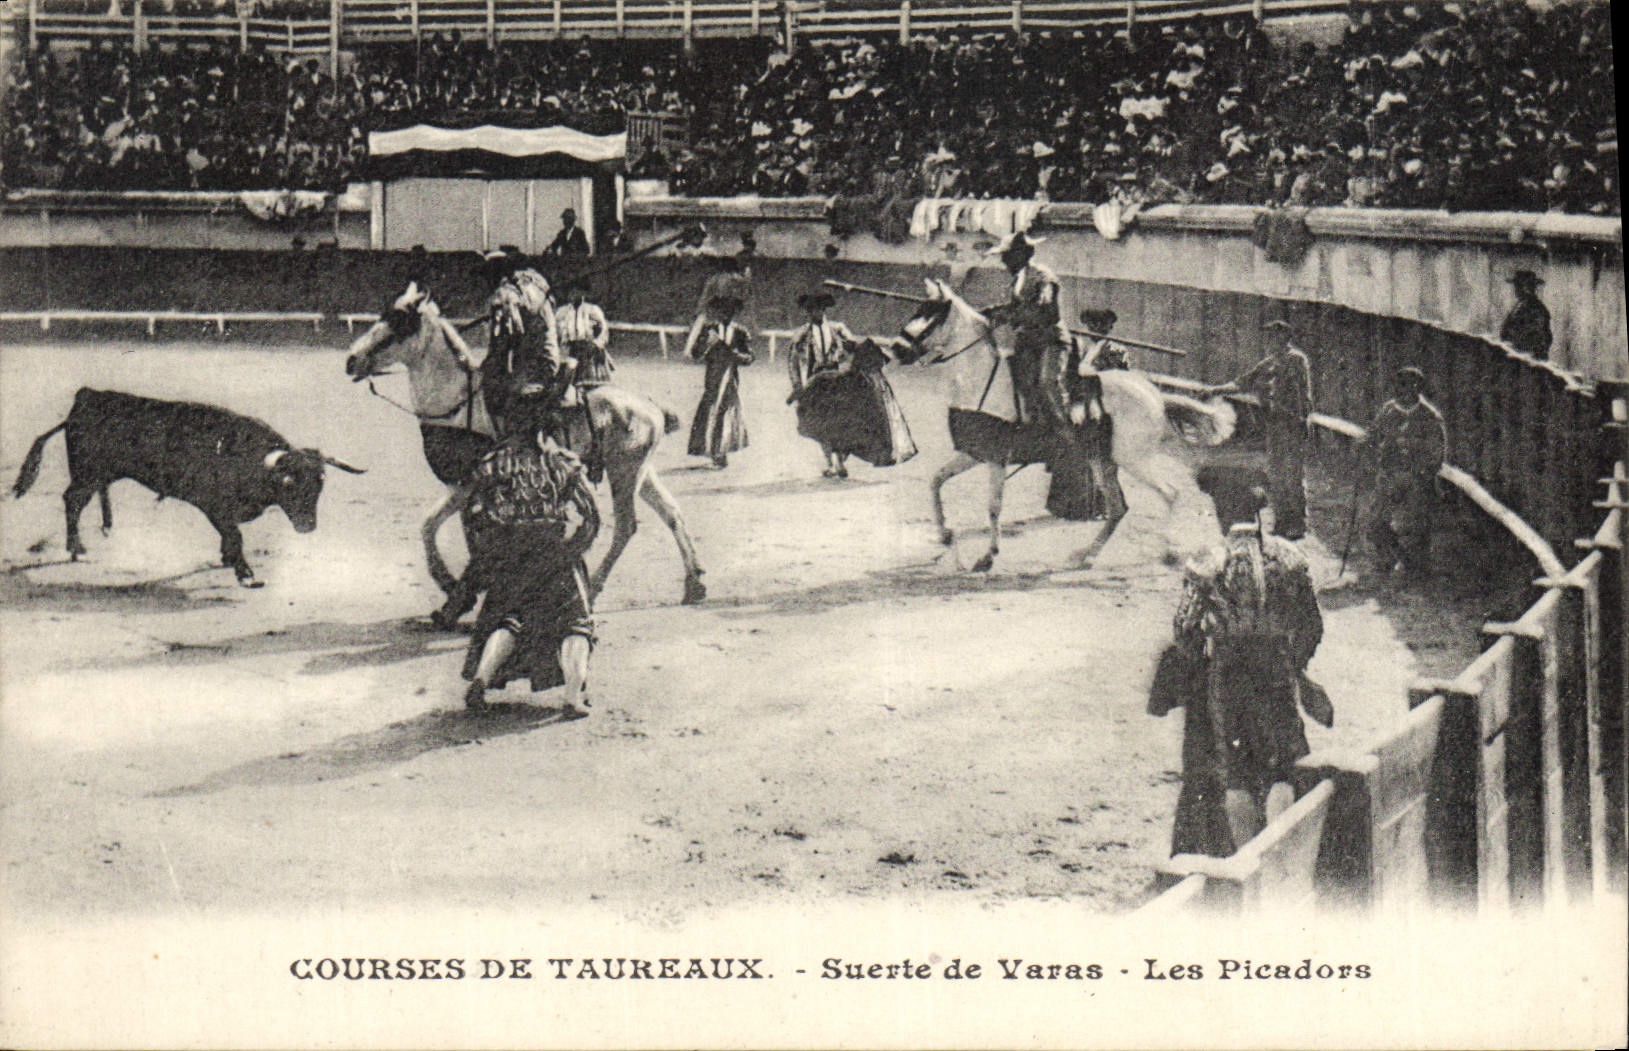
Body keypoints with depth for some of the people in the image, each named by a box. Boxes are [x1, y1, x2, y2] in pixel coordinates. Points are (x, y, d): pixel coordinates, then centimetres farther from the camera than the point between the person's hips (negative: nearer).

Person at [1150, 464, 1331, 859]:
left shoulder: (1206, 567, -13)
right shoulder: (1290, 558, -3)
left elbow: (1187, 635, -9)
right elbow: (1312, 626, 4)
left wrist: (1169, 692, 5)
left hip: (1225, 679, -2)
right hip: (1279, 677, 2)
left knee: (1233, 776, 9)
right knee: (1281, 771, 13)